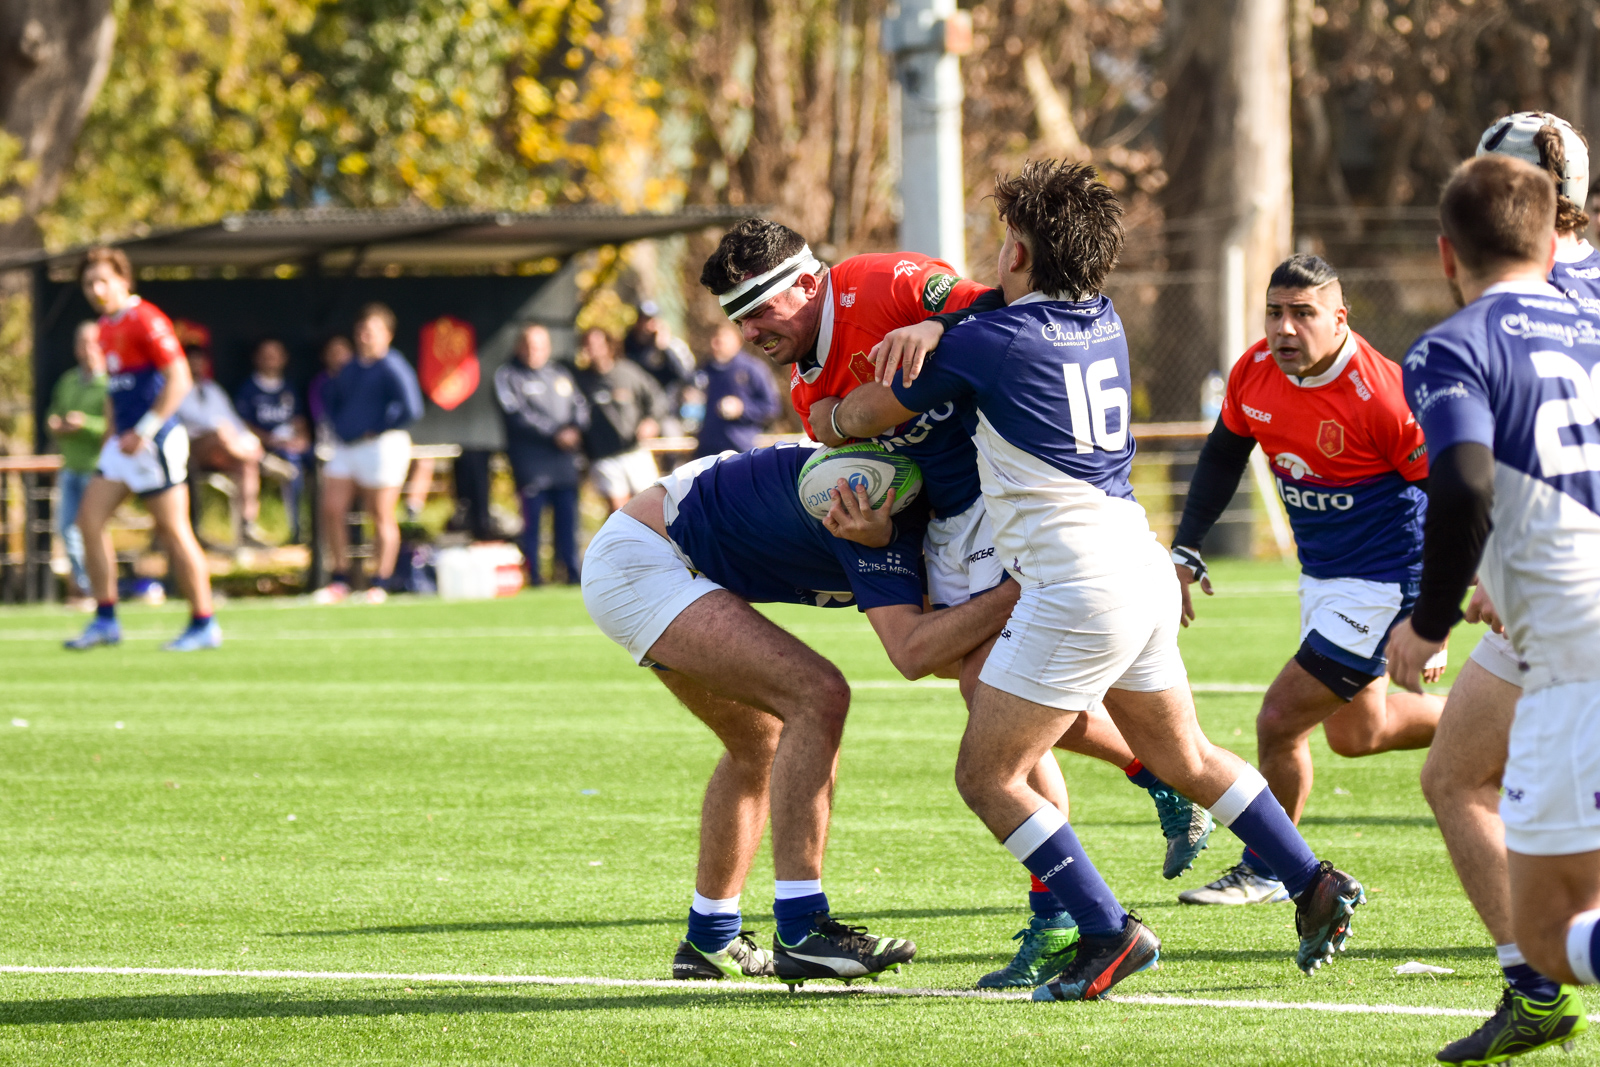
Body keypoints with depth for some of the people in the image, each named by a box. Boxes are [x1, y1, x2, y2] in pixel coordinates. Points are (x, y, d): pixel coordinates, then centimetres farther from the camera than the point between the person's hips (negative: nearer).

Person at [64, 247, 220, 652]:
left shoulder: (146, 321, -14)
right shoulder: (106, 328, 13)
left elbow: (179, 381, -19)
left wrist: (143, 432, -20)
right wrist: (113, 434, 16)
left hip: (155, 442, -9)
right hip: (124, 443, 9)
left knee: (174, 530, -6)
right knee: (90, 516, 3)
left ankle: (204, 625, 2)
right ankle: (105, 620, 7)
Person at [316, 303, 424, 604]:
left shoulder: (392, 368, -11)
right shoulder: (352, 367, 15)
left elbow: (411, 410, -21)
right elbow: (332, 395, 32)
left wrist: (377, 430, -12)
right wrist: (338, 424, 15)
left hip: (379, 447, -8)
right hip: (346, 448, 8)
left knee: (381, 517, -2)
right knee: (332, 510, 3)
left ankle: (380, 585, 4)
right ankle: (341, 581, 12)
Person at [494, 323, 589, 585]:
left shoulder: (561, 374, 20)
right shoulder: (508, 376, 3)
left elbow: (580, 406, 14)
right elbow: (518, 415, -8)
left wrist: (574, 430, -9)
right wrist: (555, 435, -15)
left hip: (564, 459, 4)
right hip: (530, 460, -4)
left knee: (567, 514, 1)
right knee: (532, 516, -6)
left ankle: (573, 570, 7)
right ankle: (533, 574, -2)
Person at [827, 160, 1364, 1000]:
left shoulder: (990, 341, -9)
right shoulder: (1104, 325, 11)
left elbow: (866, 415, 4)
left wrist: (827, 416, 25)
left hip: (1076, 583, -8)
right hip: (1143, 567, 8)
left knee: (987, 776, -1)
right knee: (1183, 759, 21)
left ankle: (1106, 932, -7)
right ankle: (1314, 885, 20)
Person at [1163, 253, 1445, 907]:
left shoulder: (1381, 397, -26)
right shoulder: (1254, 372, -6)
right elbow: (1223, 455, 14)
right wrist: (1185, 551, 7)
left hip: (1381, 582, -8)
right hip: (1321, 575, 8)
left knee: (1280, 721, -7)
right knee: (1355, 733, 19)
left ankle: (1264, 873, 13)